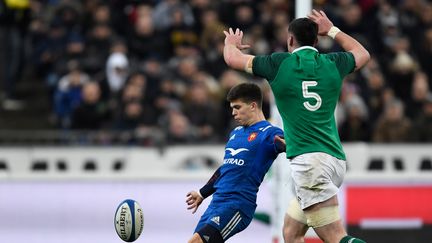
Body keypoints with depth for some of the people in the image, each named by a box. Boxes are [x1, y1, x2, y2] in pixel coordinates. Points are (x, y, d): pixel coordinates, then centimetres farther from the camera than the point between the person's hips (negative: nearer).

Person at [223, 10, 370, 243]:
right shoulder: (332, 63, 11)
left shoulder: (280, 64, 1)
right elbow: (363, 54, 35)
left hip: (309, 161, -6)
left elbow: (232, 58, 15)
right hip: (335, 160, 6)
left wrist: (231, 42, 38)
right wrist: (332, 30, 46)